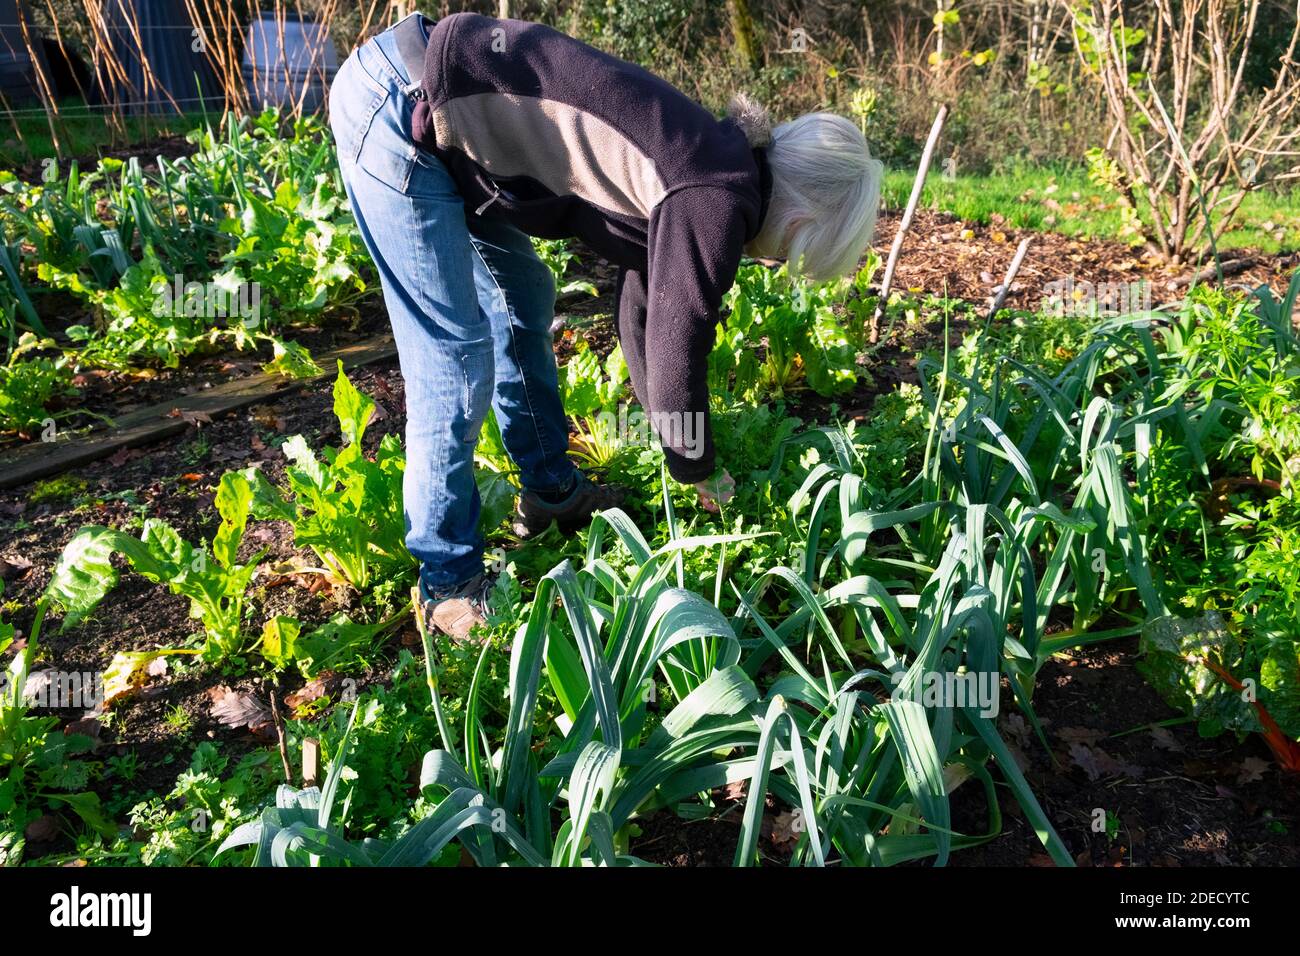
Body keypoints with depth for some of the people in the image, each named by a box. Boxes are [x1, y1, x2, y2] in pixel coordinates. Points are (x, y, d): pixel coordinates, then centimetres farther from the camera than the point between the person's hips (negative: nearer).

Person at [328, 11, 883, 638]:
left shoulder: (705, 164, 11)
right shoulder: (716, 203, -17)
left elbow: (643, 314, 20)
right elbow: (676, 362, -13)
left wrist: (681, 448, 27)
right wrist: (701, 472, 7)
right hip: (401, 108, -10)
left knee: (524, 301, 17)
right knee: (456, 355, -7)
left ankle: (551, 492, 33)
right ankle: (449, 582, 7)